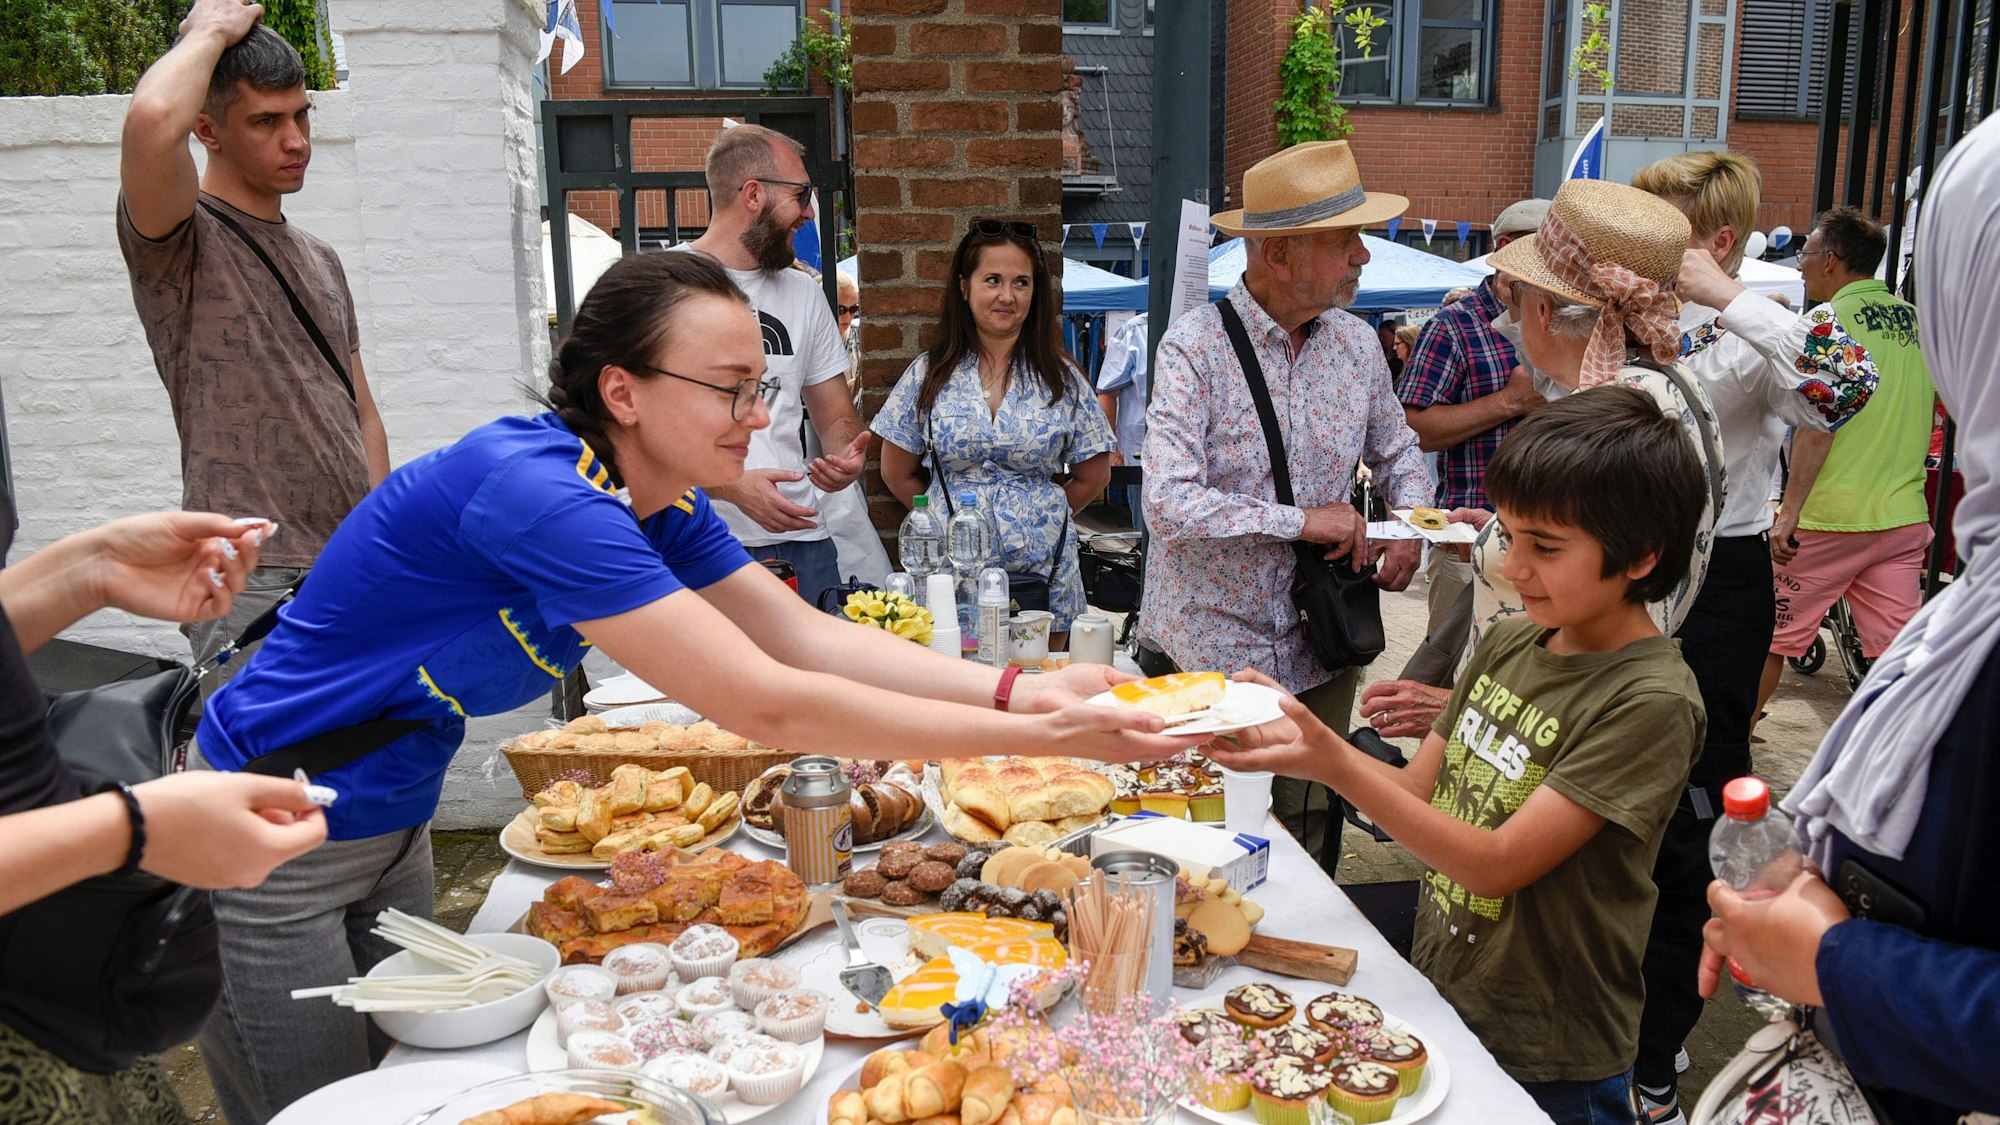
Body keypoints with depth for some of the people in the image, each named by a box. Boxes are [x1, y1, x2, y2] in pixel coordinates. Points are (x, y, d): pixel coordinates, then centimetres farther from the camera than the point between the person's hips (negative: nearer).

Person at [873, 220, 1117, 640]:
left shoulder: (1062, 380, 3)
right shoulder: (929, 374, 3)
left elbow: (1092, 477, 9)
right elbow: (898, 473, 9)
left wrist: (1039, 519, 6)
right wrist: (948, 519, 6)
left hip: (1043, 576, 0)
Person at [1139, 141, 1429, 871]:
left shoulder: (1357, 344, 4)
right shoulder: (1196, 347, -14)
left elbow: (1397, 451, 21)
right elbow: (1168, 503, -24)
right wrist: (1303, 521, -19)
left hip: (1318, 649, 5)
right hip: (1210, 651, -5)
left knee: (1309, 852, 14)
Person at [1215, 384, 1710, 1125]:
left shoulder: (1651, 701, -21)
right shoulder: (1509, 642, 0)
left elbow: (1497, 865, -24)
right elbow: (1419, 794, 2)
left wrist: (1337, 765, -32)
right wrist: (1296, 735, -13)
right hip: (1438, 1002, 7)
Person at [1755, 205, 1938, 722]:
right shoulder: (1918, 322, 11)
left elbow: (1817, 424, -17)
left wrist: (1790, 510, -16)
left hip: (1830, 518, -6)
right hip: (1905, 518, 6)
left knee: (1770, 635, 8)